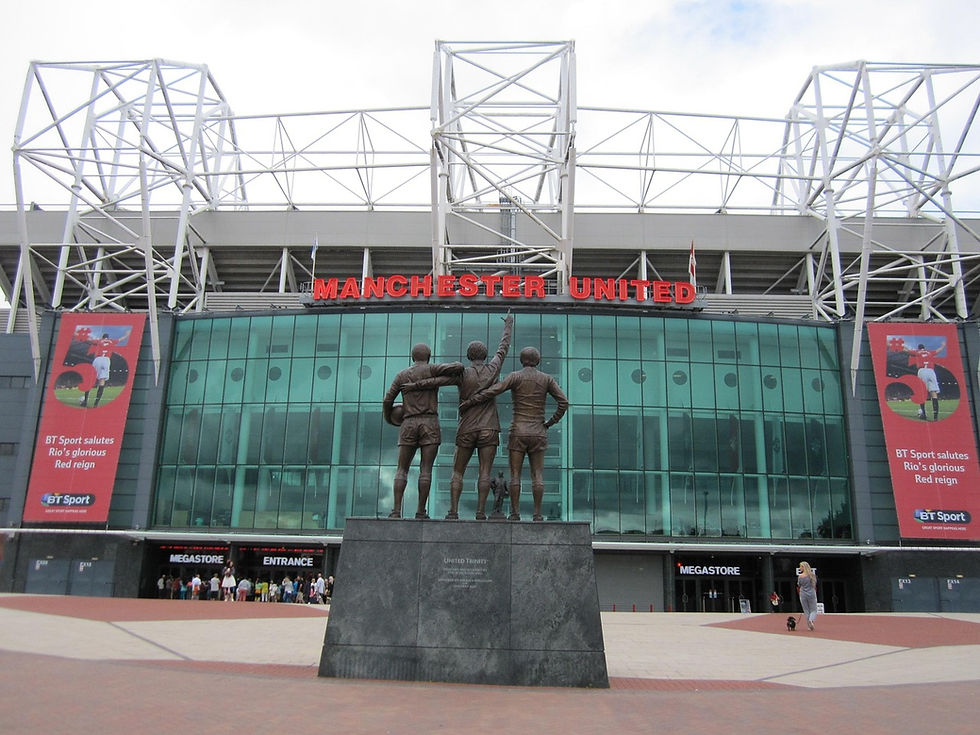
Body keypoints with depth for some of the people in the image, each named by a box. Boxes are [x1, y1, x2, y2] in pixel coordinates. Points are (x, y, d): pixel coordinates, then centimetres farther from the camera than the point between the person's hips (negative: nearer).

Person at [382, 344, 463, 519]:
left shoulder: (401, 375, 13)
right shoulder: (431, 369, 3)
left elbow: (387, 401, 11)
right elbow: (457, 367, -11)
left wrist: (388, 418, 32)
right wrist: (458, 370, 14)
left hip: (409, 425, 2)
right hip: (430, 424, -2)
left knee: (402, 470, 5)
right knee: (426, 469, -2)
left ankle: (397, 510, -7)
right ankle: (421, 511, -7)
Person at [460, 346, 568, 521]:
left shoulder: (515, 377, -2)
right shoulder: (547, 379, 4)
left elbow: (491, 391, -12)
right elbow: (563, 403, -2)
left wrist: (469, 402, -4)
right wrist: (550, 423, 6)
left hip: (518, 431, -1)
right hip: (538, 432, 1)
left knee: (515, 474, 1)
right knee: (537, 475, 2)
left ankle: (515, 513, -3)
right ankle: (537, 513, -3)